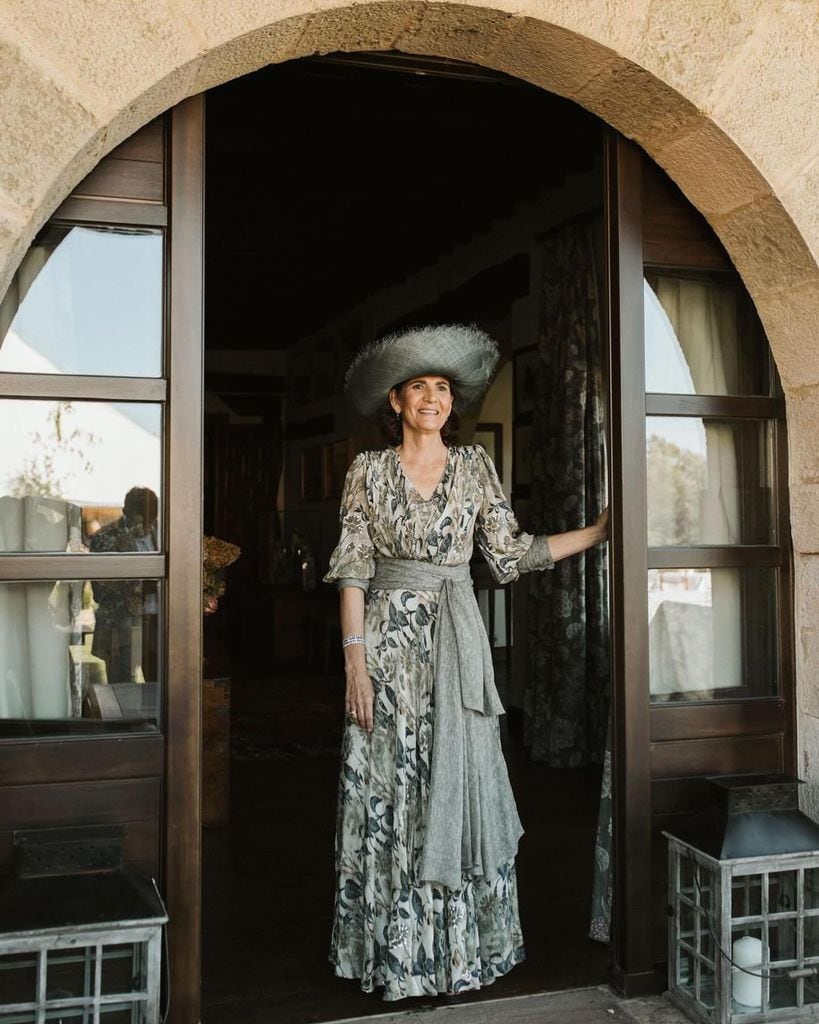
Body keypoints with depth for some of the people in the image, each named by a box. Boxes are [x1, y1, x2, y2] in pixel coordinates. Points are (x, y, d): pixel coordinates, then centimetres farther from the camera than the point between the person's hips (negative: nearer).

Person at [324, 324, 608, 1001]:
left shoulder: (474, 466, 8)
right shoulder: (370, 470, 3)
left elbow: (511, 554, 7)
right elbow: (353, 569, -2)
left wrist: (599, 532, 2)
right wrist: (355, 658, -10)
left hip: (457, 641, 2)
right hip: (388, 638, -2)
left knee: (458, 785, 4)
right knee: (388, 789, 2)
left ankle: (462, 945, 19)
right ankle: (393, 951, 15)